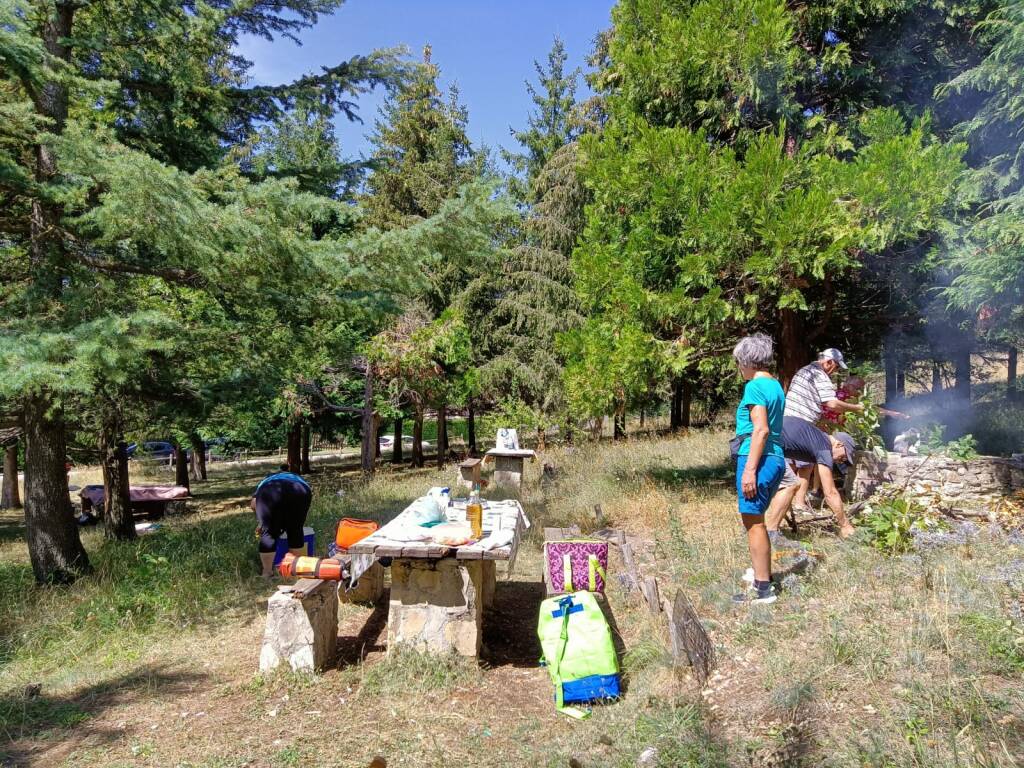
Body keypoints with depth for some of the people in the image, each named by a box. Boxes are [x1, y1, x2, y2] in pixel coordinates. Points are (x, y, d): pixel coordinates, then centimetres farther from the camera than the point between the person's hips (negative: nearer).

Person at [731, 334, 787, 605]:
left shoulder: (755, 386, -12)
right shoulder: (776, 385, 15)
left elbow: (761, 430, -20)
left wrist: (749, 469, -21)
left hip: (757, 459, -9)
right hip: (776, 459, 9)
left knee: (753, 521, -2)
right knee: (756, 520, 21)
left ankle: (763, 589, 4)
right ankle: (762, 571, 34)